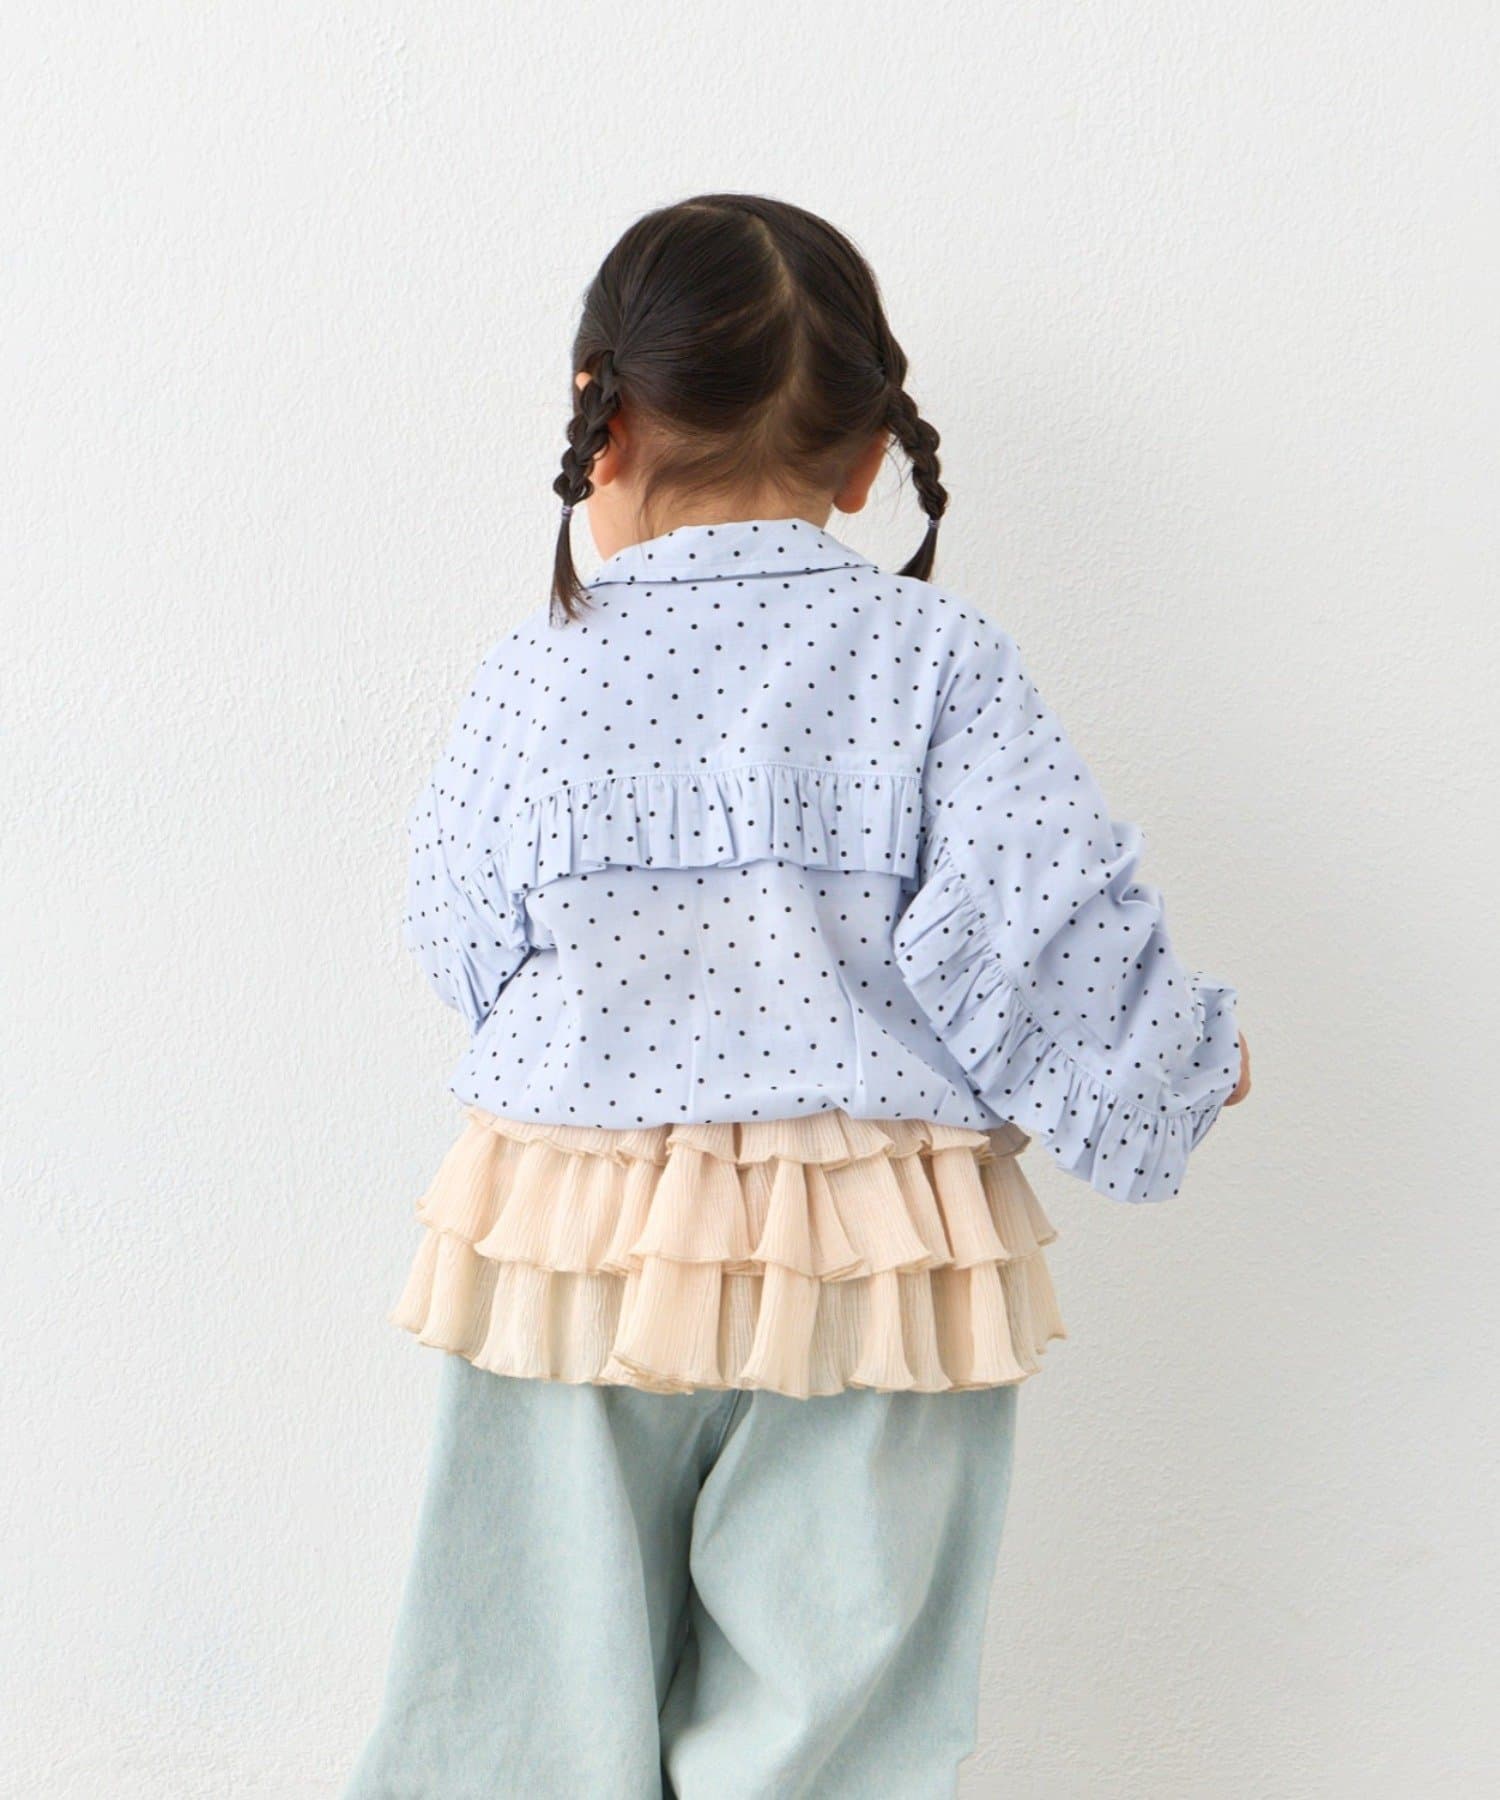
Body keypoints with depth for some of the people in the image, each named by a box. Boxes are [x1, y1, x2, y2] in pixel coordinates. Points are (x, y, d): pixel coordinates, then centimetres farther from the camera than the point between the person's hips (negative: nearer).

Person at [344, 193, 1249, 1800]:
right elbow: (1043, 931, -12)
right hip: (871, 1251, -1)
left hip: (575, 1232, 2)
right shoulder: (933, 659, -8)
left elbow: (472, 954, 4)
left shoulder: (535, 671, -4)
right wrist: (1185, 1060, 7)